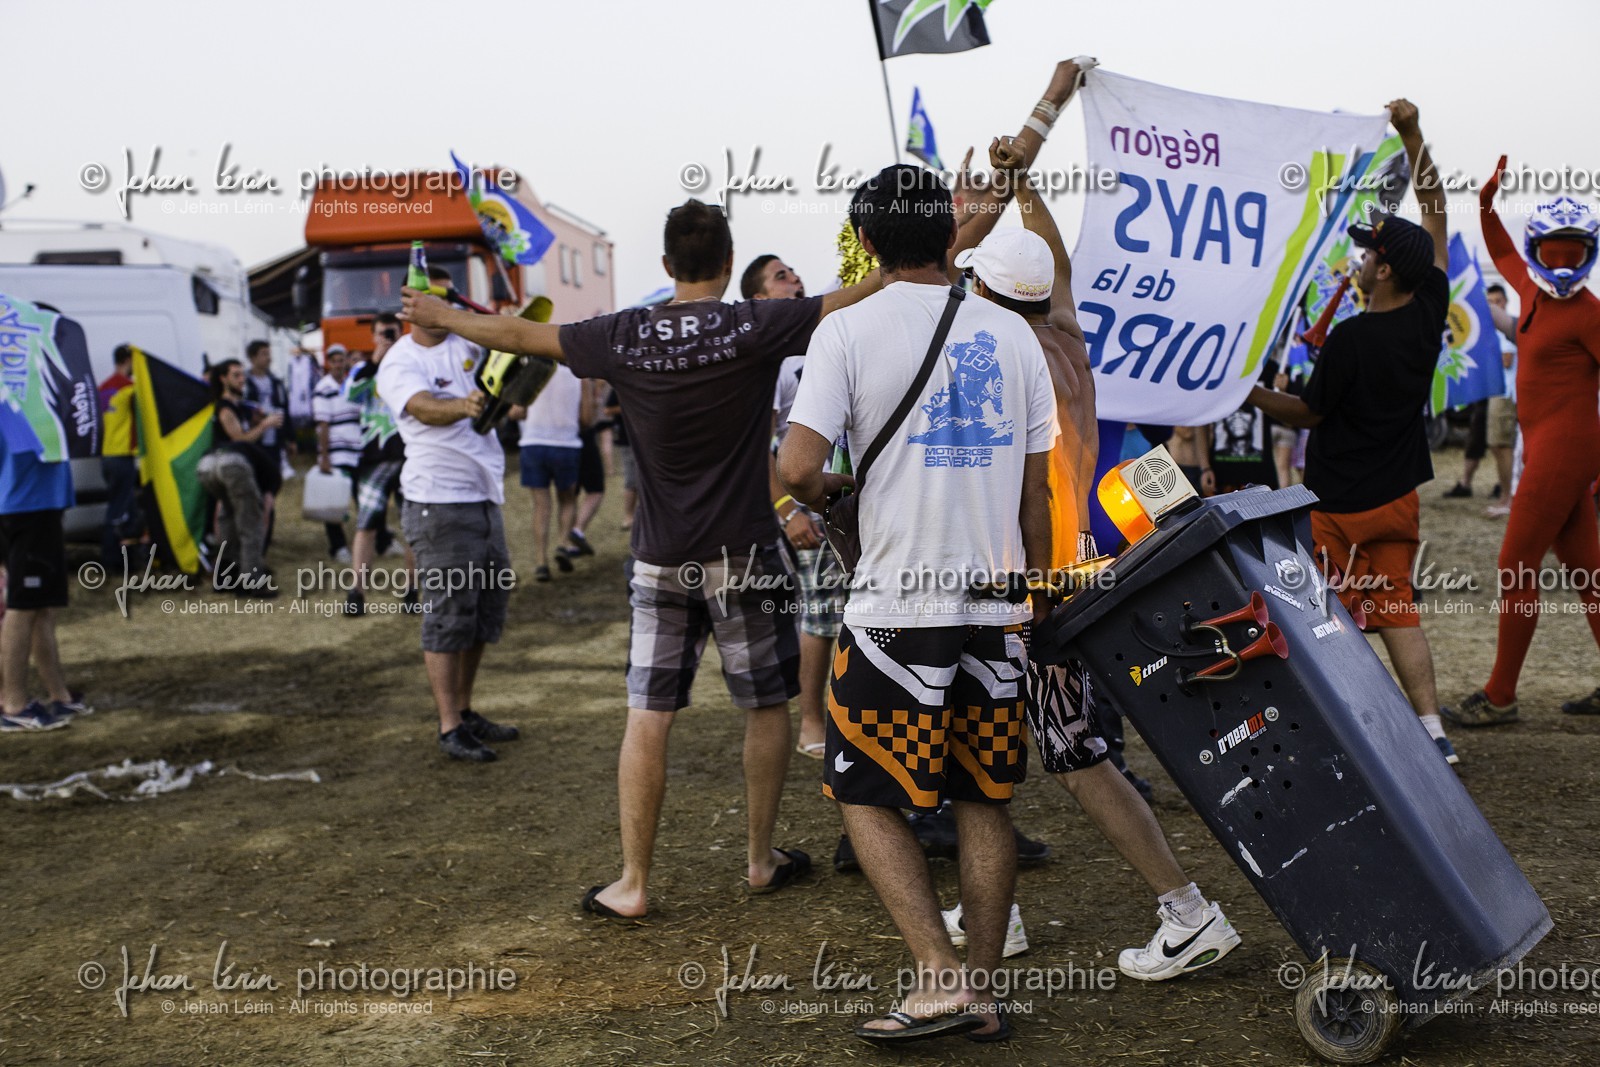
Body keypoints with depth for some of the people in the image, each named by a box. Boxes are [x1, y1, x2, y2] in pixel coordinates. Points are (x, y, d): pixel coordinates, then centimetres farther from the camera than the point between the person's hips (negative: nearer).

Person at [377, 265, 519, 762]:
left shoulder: (466, 344, 12)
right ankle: (449, 727, -1)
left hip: (484, 497, 8)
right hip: (439, 501, -8)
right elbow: (424, 408, -25)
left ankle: (465, 712, 25)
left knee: (487, 606, 13)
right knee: (448, 614, -7)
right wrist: (464, 406, -46)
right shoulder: (398, 363, -8)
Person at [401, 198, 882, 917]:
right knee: (766, 707, 14)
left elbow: (520, 334, 9)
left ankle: (632, 883, 8)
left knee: (647, 717, 5)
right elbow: (854, 303, -5)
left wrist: (440, 316, 24)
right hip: (745, 555, -2)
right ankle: (761, 859, 24)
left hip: (661, 559, 2)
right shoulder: (755, 327, -10)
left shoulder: (625, 336, -2)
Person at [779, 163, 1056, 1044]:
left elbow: (796, 469, -15)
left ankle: (940, 980, -1)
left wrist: (821, 490, 8)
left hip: (896, 606, -4)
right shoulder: (1010, 333, 7)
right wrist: (1037, 591, 18)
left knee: (865, 795, 7)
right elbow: (1037, 486, 8)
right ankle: (983, 989, 18)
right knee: (984, 797, 13)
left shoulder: (848, 330, -5)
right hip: (996, 604, 5)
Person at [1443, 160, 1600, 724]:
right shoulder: (1532, 290, 10)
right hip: (1545, 447, 9)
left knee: (1517, 569, -5)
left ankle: (1499, 697, 3)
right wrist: (1487, 205, 23)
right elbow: (1503, 256, 33)